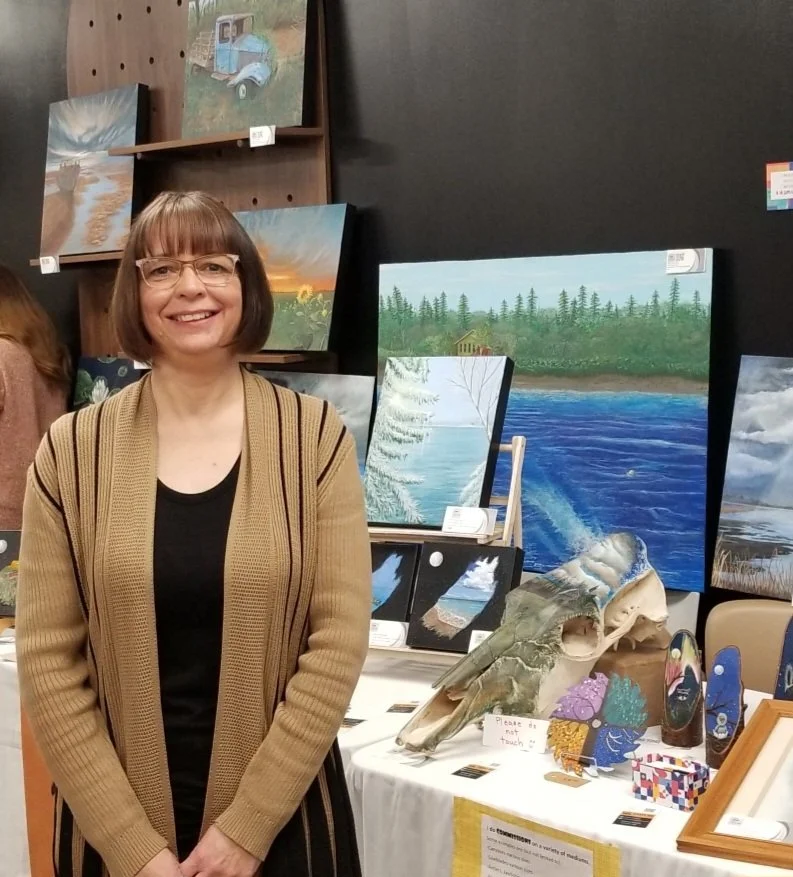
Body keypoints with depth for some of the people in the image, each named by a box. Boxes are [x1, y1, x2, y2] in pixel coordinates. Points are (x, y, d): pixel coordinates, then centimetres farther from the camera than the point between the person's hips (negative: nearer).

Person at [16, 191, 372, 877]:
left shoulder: (314, 436, -7)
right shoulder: (73, 450, -5)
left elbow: (340, 640, -10)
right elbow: (47, 662, -6)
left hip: (281, 816, 0)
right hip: (115, 821, 1)